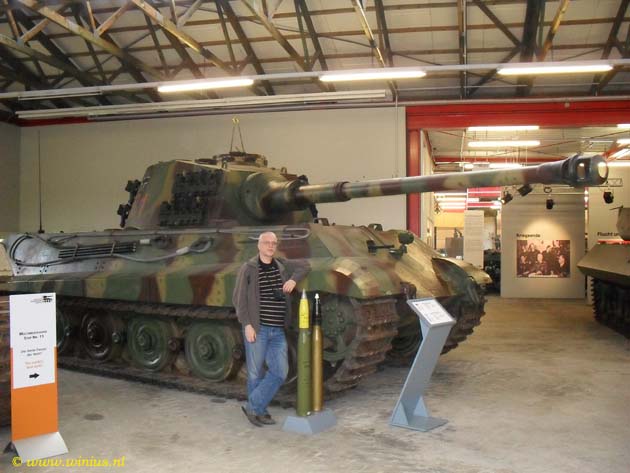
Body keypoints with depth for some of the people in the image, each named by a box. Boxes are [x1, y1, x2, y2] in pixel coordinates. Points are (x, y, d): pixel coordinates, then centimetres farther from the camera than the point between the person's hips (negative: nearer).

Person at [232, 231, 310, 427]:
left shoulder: (282, 265, 10)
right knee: (256, 373, 5)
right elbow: (239, 299, -6)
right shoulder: (248, 269, -4)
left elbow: (304, 266, 23)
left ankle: (253, 407, 12)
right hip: (256, 329, -5)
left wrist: (294, 279, 3)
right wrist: (247, 325, -14)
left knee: (280, 371, 1)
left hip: (278, 331, 5)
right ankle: (259, 411, 23)